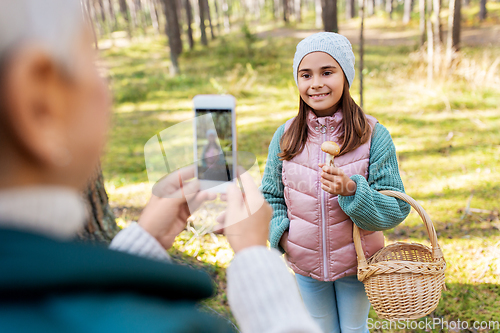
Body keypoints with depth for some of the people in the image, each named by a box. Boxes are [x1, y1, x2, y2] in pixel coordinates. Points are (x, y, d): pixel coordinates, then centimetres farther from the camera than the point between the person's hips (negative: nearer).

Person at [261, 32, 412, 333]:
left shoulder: (374, 135, -14)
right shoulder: (285, 137, -7)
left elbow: (397, 208, -16)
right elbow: (271, 195, 5)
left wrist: (352, 190, -32)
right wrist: (281, 233, -12)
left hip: (356, 263, -2)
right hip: (305, 264, 2)